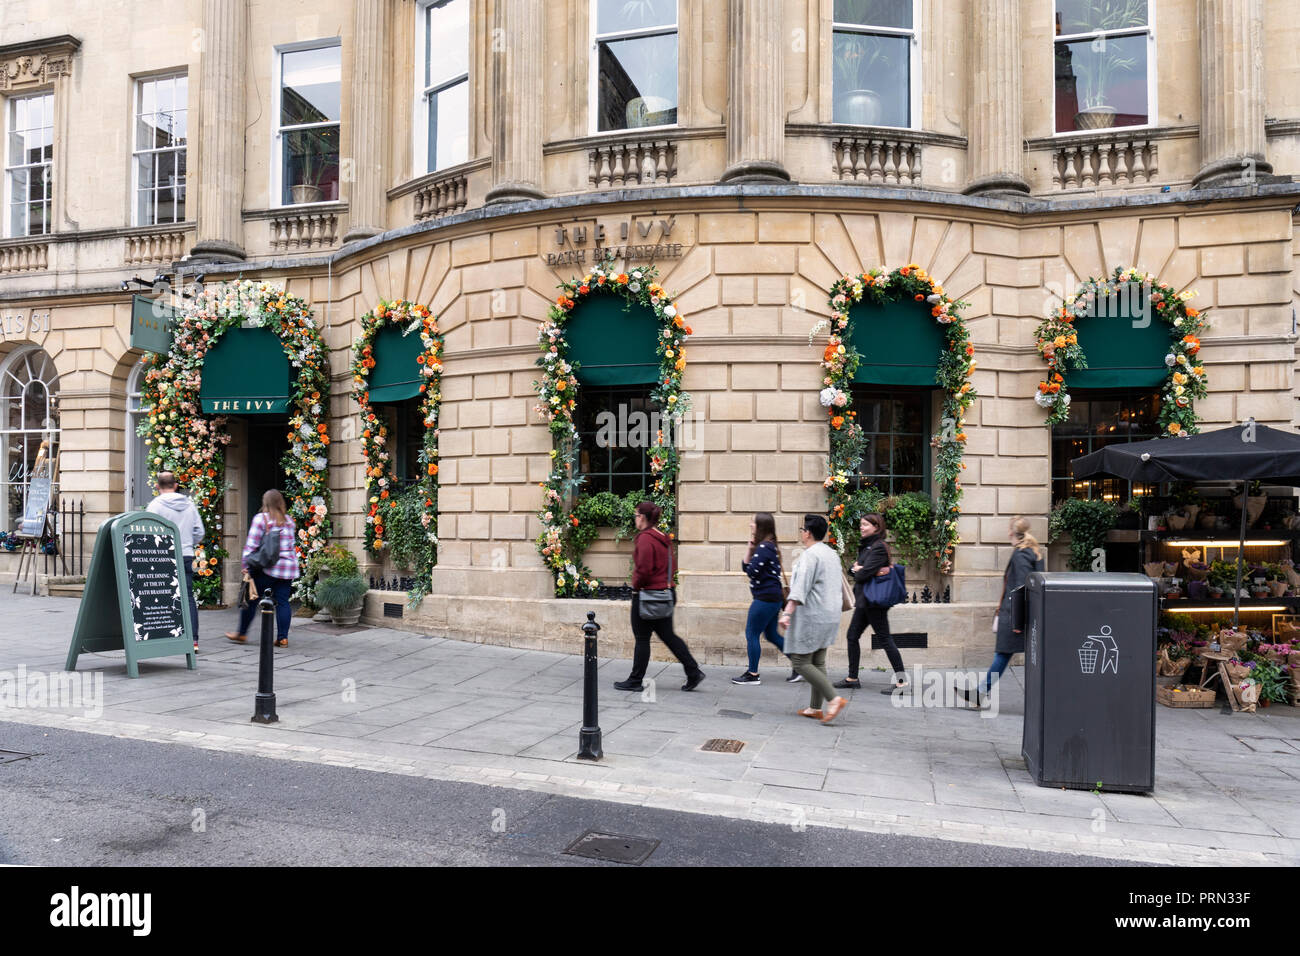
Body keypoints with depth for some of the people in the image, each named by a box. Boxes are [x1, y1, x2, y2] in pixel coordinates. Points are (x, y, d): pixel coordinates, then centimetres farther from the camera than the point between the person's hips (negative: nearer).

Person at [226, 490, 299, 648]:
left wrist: (246, 566, -3)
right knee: (282, 601, 5)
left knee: (251, 599, 8)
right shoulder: (289, 521, 10)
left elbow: (251, 544, -7)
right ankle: (283, 637, 3)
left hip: (266, 567, -4)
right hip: (288, 567, 4)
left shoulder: (261, 518, -4)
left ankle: (242, 634, 18)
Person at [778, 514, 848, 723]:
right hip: (830, 616, 9)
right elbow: (839, 586, 23)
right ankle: (815, 707, 17)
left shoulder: (810, 555, -14)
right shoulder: (832, 554, 14)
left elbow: (800, 588, -23)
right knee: (817, 662, 14)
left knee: (801, 662, -5)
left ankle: (833, 699, -12)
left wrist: (787, 612, -27)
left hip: (811, 616, -9)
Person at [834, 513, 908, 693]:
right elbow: (854, 568, 10)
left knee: (885, 638, -5)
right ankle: (852, 678, 20)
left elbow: (862, 575, -21)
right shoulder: (866, 546, 15)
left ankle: (901, 680, 1)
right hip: (864, 601, 10)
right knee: (852, 636, 12)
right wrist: (857, 568, -11)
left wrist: (859, 570, 0)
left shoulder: (878, 547, -16)